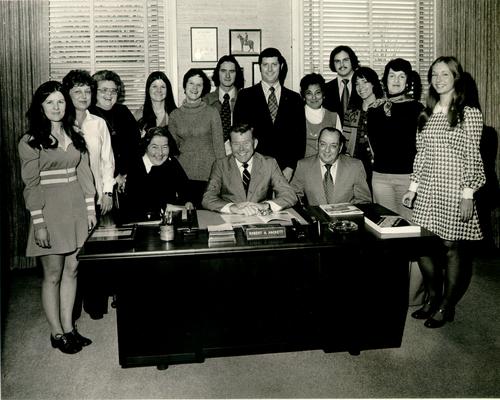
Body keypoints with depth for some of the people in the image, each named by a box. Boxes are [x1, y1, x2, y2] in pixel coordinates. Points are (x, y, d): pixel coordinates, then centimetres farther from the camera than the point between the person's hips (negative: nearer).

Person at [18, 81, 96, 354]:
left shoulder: (75, 137, 10)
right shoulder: (30, 142, -4)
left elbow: (84, 175, 11)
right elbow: (31, 185, -8)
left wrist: (90, 209, 5)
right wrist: (38, 224, -12)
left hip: (76, 209, 5)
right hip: (50, 211, -5)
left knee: (72, 270, 10)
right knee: (53, 275, 4)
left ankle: (68, 328, 22)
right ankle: (57, 333, 17)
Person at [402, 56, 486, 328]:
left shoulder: (469, 113, -4)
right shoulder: (427, 113, 11)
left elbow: (472, 157, -7)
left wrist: (468, 195, -12)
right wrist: (413, 186, 8)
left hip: (453, 190, -5)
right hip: (427, 190, 5)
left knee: (451, 247, 3)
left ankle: (446, 307, 18)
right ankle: (432, 299, 26)